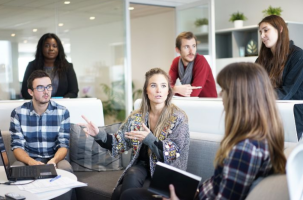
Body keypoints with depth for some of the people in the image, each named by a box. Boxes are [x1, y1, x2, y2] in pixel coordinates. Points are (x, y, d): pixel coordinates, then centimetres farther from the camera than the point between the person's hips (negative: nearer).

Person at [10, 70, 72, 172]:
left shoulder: (62, 112, -4)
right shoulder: (18, 113, -4)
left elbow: (63, 145, -6)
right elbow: (17, 146, -6)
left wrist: (54, 160, -29)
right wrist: (31, 162, -27)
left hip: (54, 159, 0)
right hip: (28, 160, 0)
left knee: (65, 168, -32)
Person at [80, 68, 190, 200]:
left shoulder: (178, 118, -9)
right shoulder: (136, 117, 3)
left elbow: (174, 154, -14)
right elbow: (119, 143, 4)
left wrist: (149, 139, -29)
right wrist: (98, 135, -14)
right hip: (142, 166, 4)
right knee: (132, 175, -31)